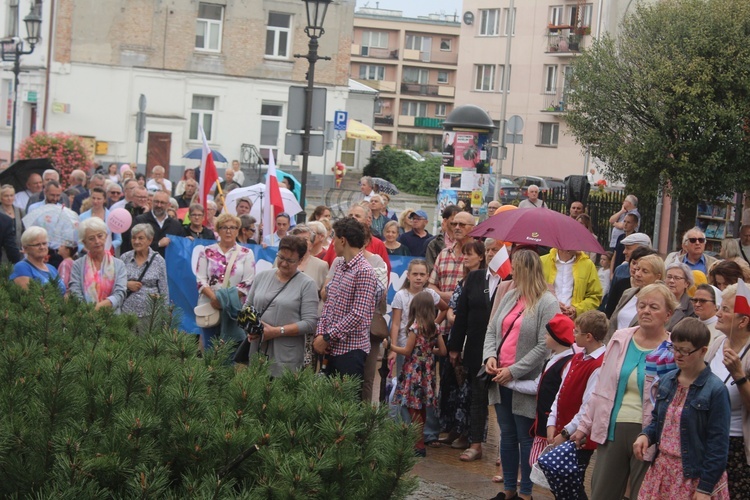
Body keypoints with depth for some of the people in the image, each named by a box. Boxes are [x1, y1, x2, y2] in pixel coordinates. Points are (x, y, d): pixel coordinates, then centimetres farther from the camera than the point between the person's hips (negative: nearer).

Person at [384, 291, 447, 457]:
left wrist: (390, 345, 1)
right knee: (421, 409, 16)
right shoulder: (434, 328, 5)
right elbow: (443, 351, 7)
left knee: (414, 409, -4)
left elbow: (407, 351, -11)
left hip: (414, 373, -7)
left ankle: (420, 446, -5)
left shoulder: (415, 327, -12)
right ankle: (419, 441, 25)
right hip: (428, 372, 7)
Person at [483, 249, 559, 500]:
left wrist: (514, 371, -19)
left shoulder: (547, 303, -12)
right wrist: (490, 355, -5)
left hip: (525, 382, -7)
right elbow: (492, 330, 14)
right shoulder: (509, 296, 10)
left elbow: (544, 346, -17)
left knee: (525, 438, 3)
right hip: (500, 378, 7)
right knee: (507, 435, 15)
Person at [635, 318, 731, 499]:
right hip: (661, 472, 6)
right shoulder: (666, 381, 5)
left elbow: (718, 445, -13)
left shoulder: (714, 390, -13)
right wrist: (645, 436, -4)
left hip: (695, 477, -6)